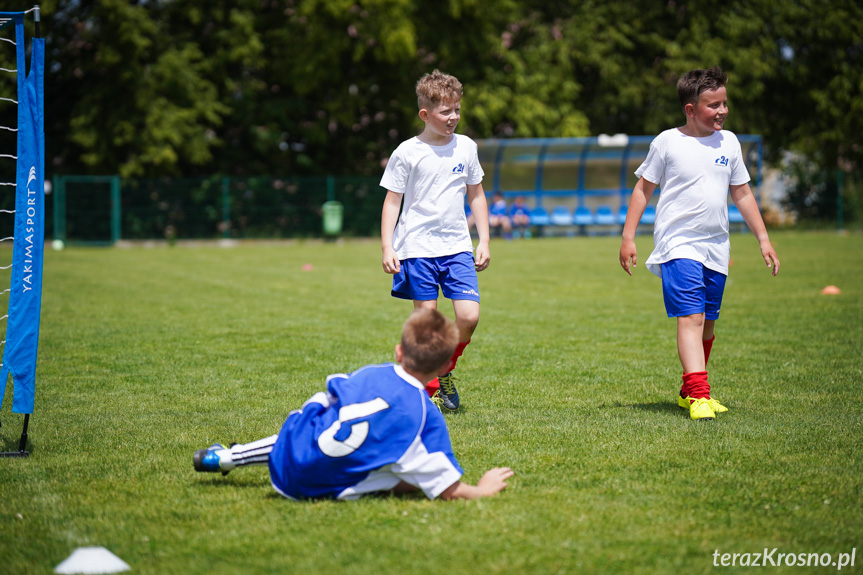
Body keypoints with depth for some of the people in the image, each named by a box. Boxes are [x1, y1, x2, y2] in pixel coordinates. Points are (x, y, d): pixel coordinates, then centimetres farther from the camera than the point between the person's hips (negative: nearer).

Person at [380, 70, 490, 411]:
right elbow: (392, 201, 0)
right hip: (417, 248, -3)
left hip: (457, 246, 3)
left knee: (469, 316, -9)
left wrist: (484, 242, 12)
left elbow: (476, 195, 16)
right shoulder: (407, 153, -4)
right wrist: (387, 247, -7)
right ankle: (428, 387, 11)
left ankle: (446, 370, 16)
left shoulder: (466, 148, 7)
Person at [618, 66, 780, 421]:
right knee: (691, 317, -17)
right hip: (678, 245, -5)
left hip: (716, 248, 5)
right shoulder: (667, 142, -4)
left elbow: (742, 194, 17)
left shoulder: (728, 142, 9)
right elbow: (643, 189, 3)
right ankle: (698, 395, -24)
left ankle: (688, 391, 26)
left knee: (707, 322, 10)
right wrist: (628, 237, -1)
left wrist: (763, 239, 15)